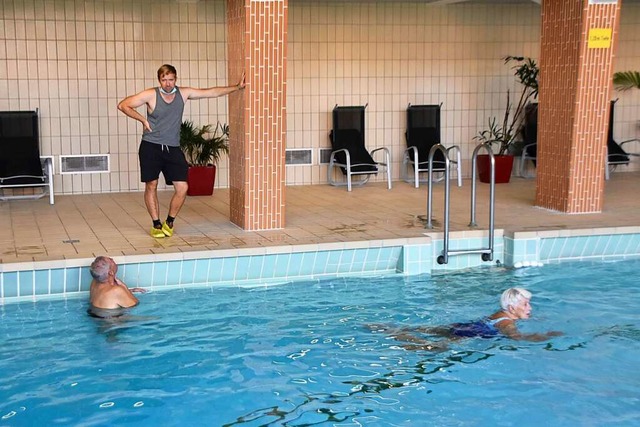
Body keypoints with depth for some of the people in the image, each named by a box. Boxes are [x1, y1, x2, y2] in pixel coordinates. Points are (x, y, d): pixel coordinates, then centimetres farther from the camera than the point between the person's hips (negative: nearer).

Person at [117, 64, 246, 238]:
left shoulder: (183, 93, 3)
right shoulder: (151, 95, -6)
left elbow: (212, 92, 7)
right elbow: (123, 105, -5)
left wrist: (237, 87, 8)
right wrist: (142, 119, -11)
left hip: (173, 149, 3)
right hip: (151, 147, -2)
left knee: (182, 188, -6)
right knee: (151, 185, 0)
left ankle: (169, 222, 13)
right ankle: (156, 225, 13)